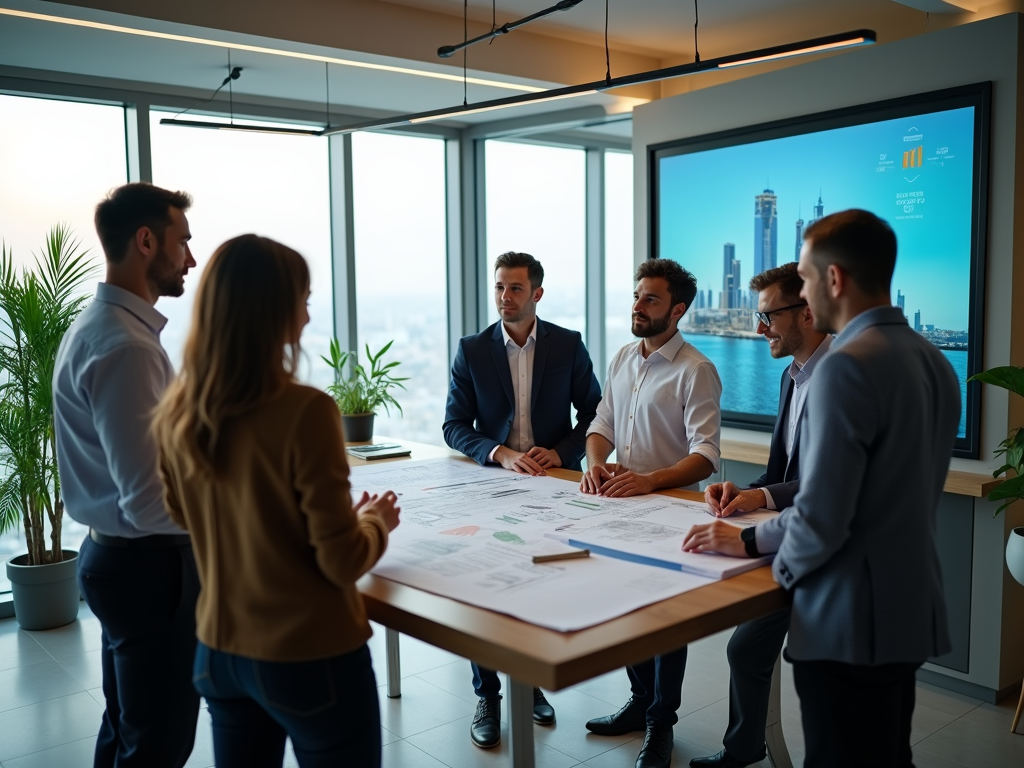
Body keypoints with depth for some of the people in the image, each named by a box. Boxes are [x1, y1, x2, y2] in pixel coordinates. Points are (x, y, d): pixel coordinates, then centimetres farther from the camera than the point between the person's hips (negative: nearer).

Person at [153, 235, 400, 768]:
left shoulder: (176, 415, -5)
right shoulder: (304, 412, -24)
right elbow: (343, 562, -20)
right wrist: (376, 521, 2)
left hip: (220, 650, 6)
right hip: (310, 658, -6)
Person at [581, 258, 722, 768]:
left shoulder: (696, 371, -15)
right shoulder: (622, 359, 7)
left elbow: (706, 456, -21)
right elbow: (602, 424, 11)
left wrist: (649, 481, -36)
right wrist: (595, 461, -11)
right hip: (621, 506, 6)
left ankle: (660, 725, 26)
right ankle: (640, 701, 39)